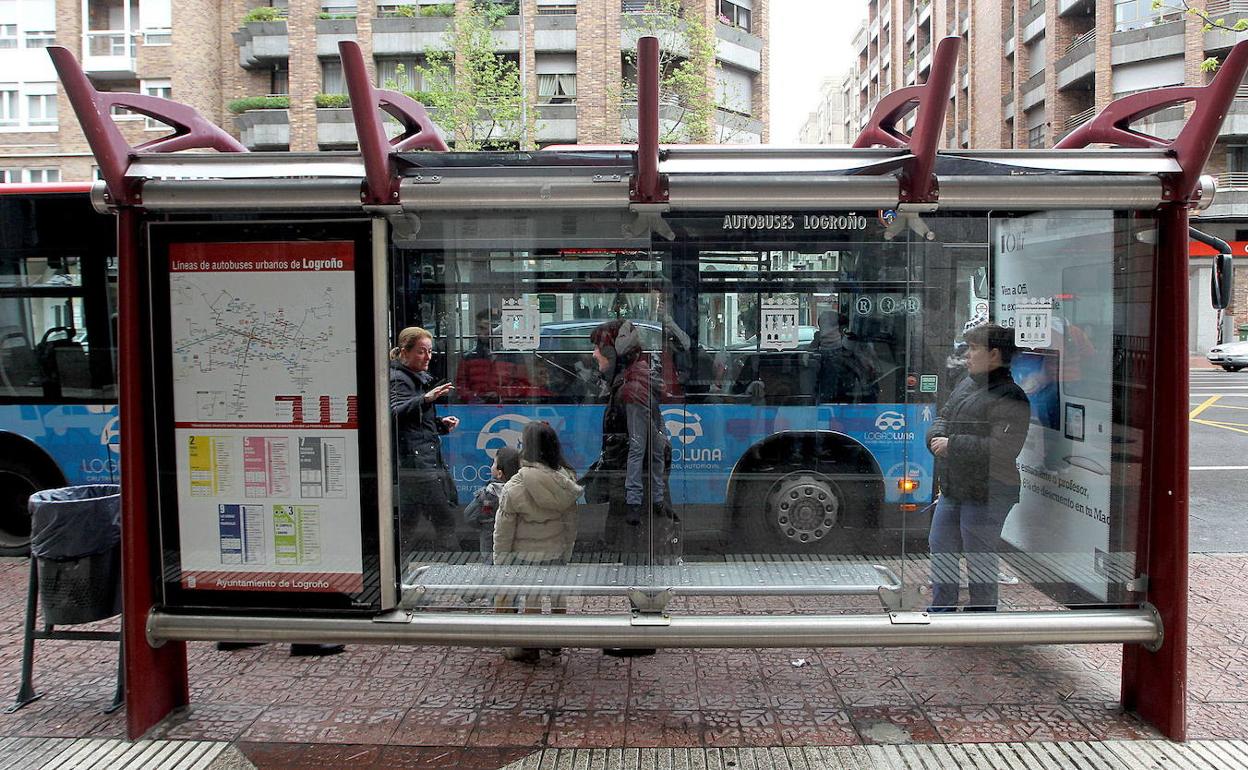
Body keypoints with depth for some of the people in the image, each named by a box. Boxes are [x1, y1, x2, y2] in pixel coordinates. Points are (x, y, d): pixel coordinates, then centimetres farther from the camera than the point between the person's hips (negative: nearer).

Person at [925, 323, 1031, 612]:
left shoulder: (1010, 398, -19)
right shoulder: (966, 384, 10)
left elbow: (1002, 449, -27)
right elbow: (943, 416, 19)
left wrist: (952, 445, -22)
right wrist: (936, 435, -5)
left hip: (985, 496, -9)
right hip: (951, 490, 9)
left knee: (980, 560, 4)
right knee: (940, 548, 20)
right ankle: (941, 608, 36)